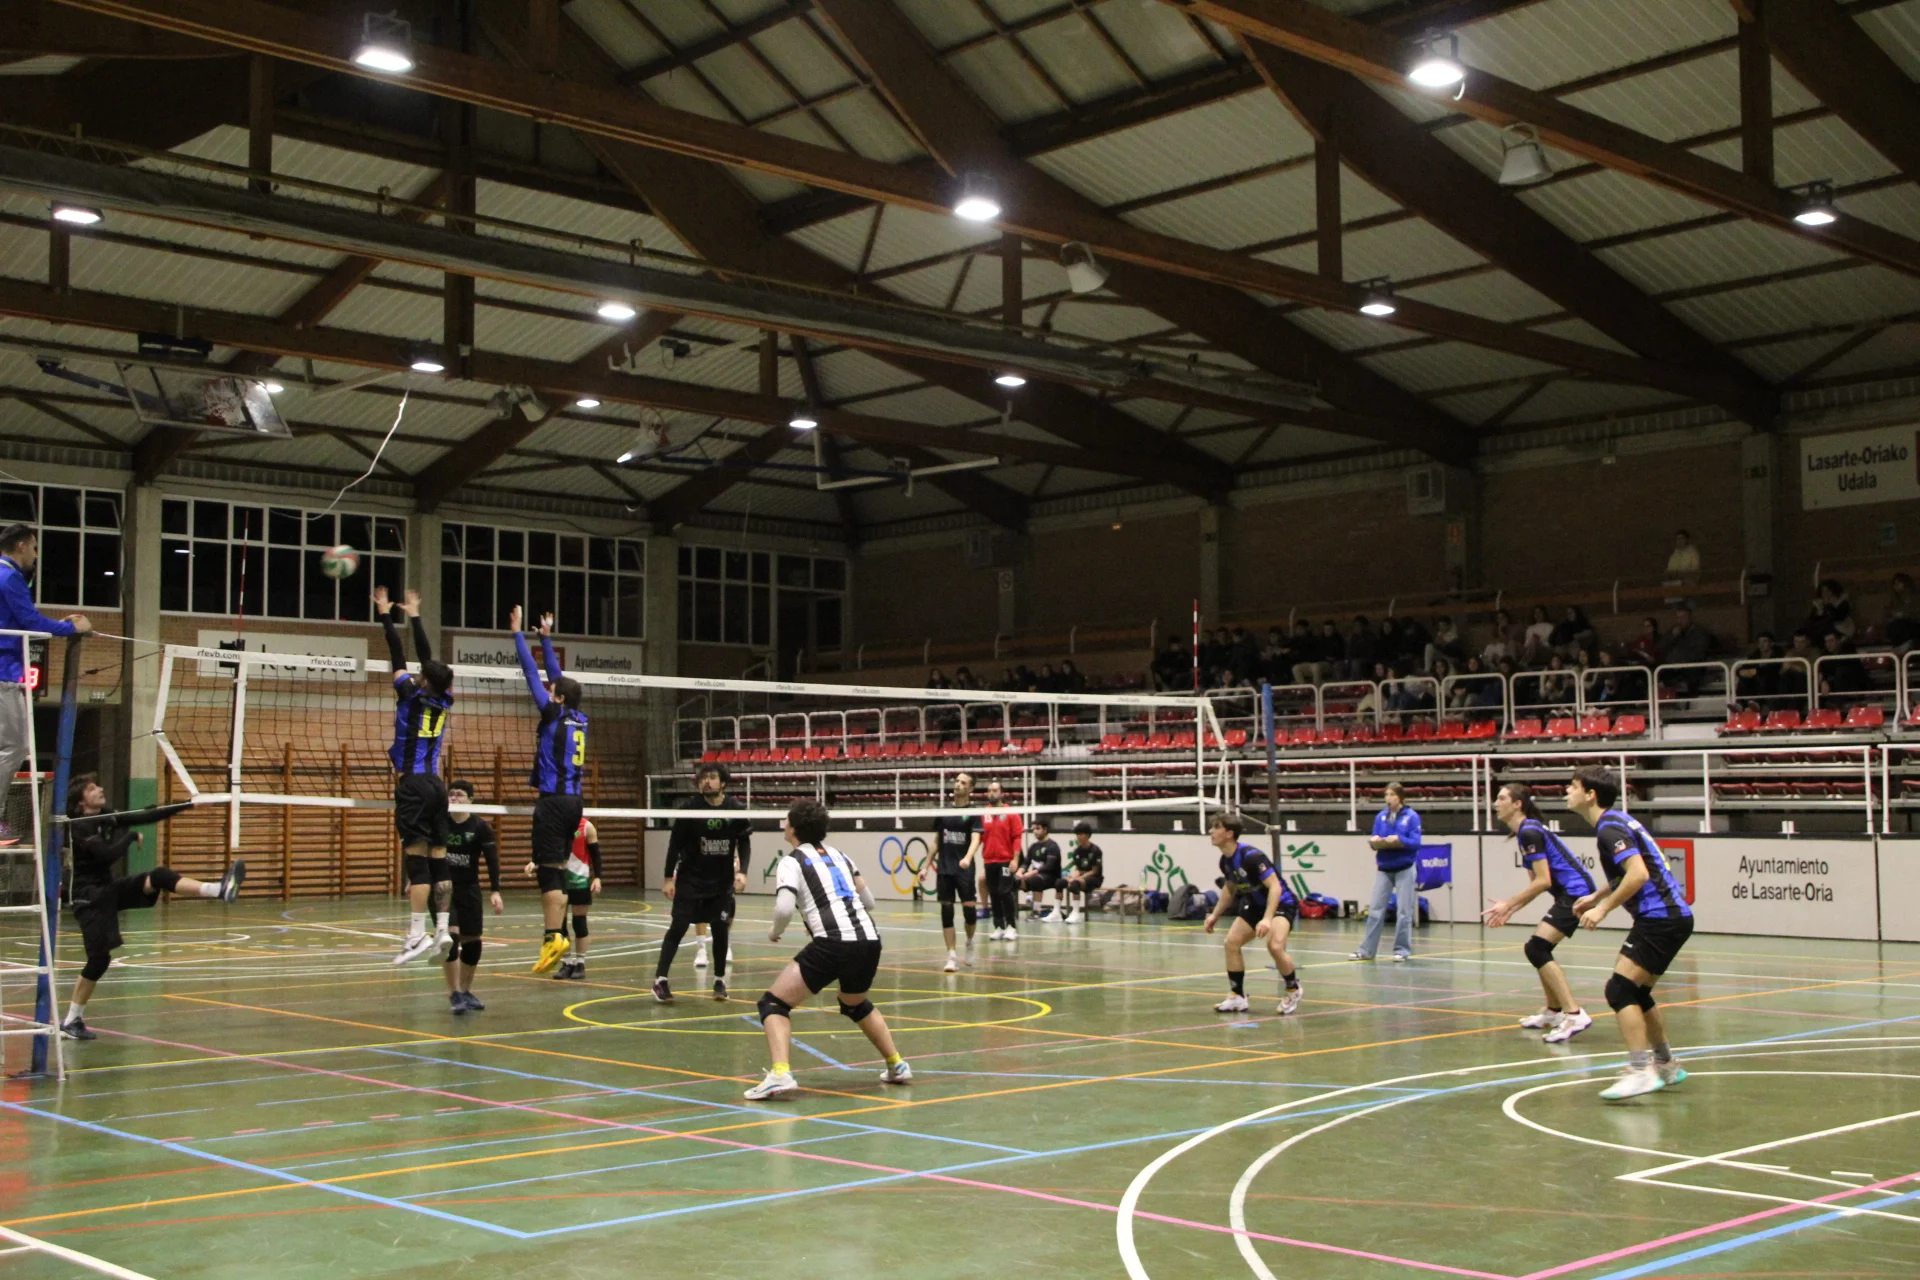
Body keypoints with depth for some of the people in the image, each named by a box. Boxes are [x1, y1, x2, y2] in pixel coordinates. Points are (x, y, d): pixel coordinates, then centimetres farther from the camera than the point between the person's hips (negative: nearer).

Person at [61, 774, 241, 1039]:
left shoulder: (107, 818, 7)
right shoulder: (79, 826, -16)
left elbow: (146, 817, 4)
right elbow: (108, 854, -28)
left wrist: (188, 805, -2)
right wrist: (131, 836, -11)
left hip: (110, 888, 7)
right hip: (88, 897, -7)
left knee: (160, 877, -15)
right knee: (99, 958, -7)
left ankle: (220, 889, -32)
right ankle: (71, 1021, 6)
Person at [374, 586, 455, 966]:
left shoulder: (411, 694, -6)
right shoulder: (444, 701, 8)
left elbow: (398, 654, 2)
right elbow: (427, 656, 19)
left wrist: (385, 615, 13)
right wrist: (414, 615, 29)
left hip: (413, 784, -6)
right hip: (436, 784, 6)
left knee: (416, 856, -10)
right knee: (437, 859, 4)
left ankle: (417, 934, -14)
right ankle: (443, 930, 2)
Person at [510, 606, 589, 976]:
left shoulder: (554, 716, -7)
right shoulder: (579, 720, 11)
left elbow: (532, 673, -2)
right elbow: (557, 675, 23)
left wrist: (518, 633, 5)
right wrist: (546, 638, 31)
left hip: (554, 802, -8)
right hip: (573, 802, 8)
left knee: (548, 870, -9)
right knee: (558, 870, 9)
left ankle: (554, 937, -16)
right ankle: (557, 936, 8)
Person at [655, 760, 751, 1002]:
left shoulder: (736, 809, -7)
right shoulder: (689, 807, -11)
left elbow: (744, 843, 2)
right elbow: (675, 843, -5)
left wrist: (742, 871, -12)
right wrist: (668, 877, -5)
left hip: (722, 881, 2)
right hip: (690, 879, -2)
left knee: (720, 929, 2)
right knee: (678, 927, -6)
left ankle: (719, 980, 18)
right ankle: (660, 980, -2)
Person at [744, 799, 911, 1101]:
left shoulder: (792, 862, 5)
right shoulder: (838, 854, 23)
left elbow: (784, 908, -10)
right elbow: (868, 901, 26)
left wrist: (775, 931, 9)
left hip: (832, 944, -7)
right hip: (870, 941, 7)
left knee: (773, 1004, 2)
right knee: (856, 1005, 35)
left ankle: (780, 1074, -18)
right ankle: (897, 1066, 34)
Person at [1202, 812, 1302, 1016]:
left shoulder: (1251, 856, -29)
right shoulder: (1225, 861, -3)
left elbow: (1275, 887, -31)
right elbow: (1229, 889, 17)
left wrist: (1267, 919, -40)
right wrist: (1215, 915, 13)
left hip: (1281, 903, -8)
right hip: (1256, 904, 9)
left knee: (1275, 945, -28)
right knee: (1232, 941, -3)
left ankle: (1293, 990, -1)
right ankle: (1237, 997, 9)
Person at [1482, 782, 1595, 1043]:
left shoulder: (1530, 832, -14)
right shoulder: (1526, 832, 16)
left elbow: (1543, 881, -20)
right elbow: (1538, 882, 19)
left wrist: (1509, 904, -15)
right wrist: (1510, 909, 11)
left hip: (1575, 892, -11)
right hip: (1570, 894, 11)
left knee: (1536, 949, -18)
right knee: (1538, 950, 20)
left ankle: (1575, 1015, -24)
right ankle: (1554, 1012, 32)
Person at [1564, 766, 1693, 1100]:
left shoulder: (1610, 827, -14)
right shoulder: (1617, 821, 16)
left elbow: (1638, 874, -26)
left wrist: (1604, 908, -20)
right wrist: (1598, 896, 24)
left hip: (1661, 919, -10)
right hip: (1673, 915, 10)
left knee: (1620, 990, -13)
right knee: (1636, 993, 20)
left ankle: (1640, 1072, -17)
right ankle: (1666, 1065, 32)